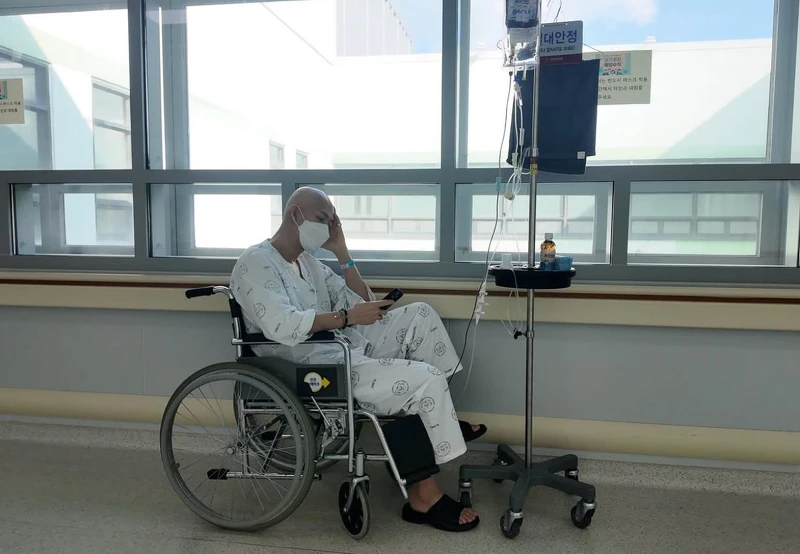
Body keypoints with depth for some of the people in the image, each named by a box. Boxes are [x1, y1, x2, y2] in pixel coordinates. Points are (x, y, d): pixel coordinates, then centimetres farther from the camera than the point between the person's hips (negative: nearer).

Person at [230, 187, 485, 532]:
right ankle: (425, 494, -4)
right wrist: (347, 316, -22)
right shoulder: (255, 263, -9)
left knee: (420, 315, -2)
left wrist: (341, 252, 4)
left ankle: (440, 419, 3)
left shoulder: (308, 261, 18)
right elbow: (281, 326, -27)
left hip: (344, 352, 9)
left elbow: (360, 302, 12)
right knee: (426, 379, -18)